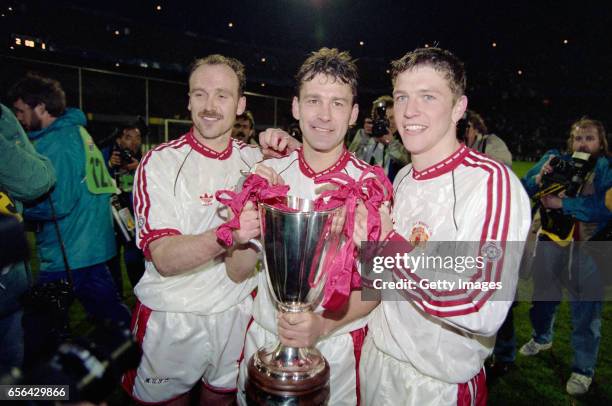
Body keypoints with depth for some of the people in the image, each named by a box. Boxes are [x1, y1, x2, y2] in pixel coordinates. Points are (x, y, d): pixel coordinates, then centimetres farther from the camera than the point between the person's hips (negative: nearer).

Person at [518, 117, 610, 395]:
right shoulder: (555, 160, 2)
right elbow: (523, 190, 0)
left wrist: (563, 203, -24)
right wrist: (538, 178, -19)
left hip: (588, 246, -3)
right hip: (551, 238, 3)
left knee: (586, 309, 5)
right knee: (543, 294, 20)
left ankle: (584, 369, 21)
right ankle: (542, 338, 46)